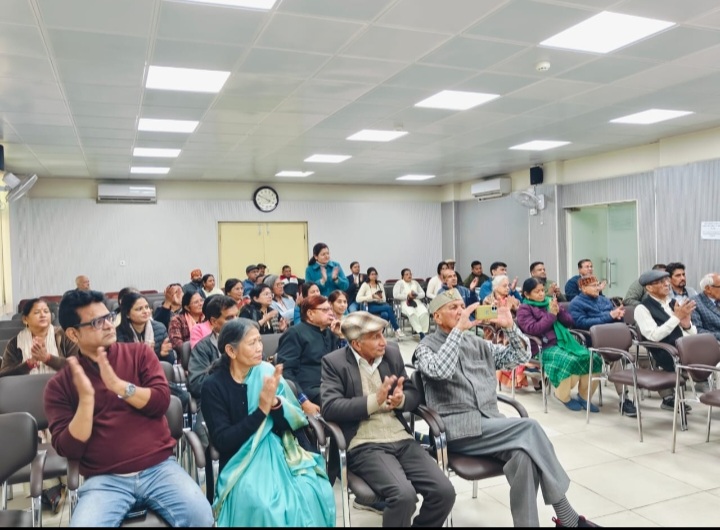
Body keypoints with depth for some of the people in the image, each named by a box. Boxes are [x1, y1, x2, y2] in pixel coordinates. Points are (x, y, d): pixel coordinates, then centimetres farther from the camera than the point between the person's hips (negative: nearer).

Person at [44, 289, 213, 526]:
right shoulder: (59, 384, 5)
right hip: (104, 480, 0)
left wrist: (118, 385, -17)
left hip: (160, 467, 1)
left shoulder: (139, 352, 7)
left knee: (201, 517, -21)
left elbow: (161, 401, -3)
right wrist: (86, 397, -14)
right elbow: (68, 449, -2)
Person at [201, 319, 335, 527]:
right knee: (260, 502, -33)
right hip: (241, 461, -2)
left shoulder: (267, 372, 0)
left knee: (312, 492, -26)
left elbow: (294, 423, -2)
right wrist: (261, 410, -22)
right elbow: (222, 442, -14)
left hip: (277, 451, 2)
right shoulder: (214, 386, -7)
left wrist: (275, 402, -23)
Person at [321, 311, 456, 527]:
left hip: (402, 439, 5)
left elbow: (414, 394, 14)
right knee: (404, 494, -28)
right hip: (365, 445, -5)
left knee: (444, 492, -12)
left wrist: (401, 399, -10)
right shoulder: (334, 362, -2)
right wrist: (375, 401, -19)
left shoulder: (392, 353, 12)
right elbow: (330, 408, -13)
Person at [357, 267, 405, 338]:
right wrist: (372, 296, -18)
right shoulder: (365, 285, 1)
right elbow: (358, 299, -11)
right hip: (371, 307, -4)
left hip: (380, 305, 4)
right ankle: (397, 329, -28)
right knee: (389, 307, -32)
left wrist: (380, 298, -12)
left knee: (385, 314, -35)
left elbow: (384, 300, 13)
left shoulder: (380, 284, 15)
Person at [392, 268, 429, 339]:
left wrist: (416, 295, -4)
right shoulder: (399, 283, 12)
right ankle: (420, 332, -37)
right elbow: (395, 295, -4)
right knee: (412, 313, -38)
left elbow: (423, 294, 17)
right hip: (405, 304, -4)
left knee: (424, 312, -31)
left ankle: (424, 331, -29)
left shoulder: (415, 283, 26)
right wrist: (407, 296, -10)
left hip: (417, 302, 4)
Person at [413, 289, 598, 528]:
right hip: (460, 429, -5)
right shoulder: (426, 347, 2)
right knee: (530, 428, -23)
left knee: (524, 456, -27)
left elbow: (519, 356, 15)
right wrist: (458, 329, -19)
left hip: (490, 423, 5)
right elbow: (440, 371, -21)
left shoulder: (476, 342, 18)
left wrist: (510, 327, -1)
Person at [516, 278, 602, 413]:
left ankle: (584, 396, 0)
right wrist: (551, 314, -12)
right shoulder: (524, 309, 3)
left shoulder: (549, 302, 18)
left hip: (564, 342, 6)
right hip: (544, 348, -6)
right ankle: (563, 395, -7)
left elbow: (570, 323, 16)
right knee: (570, 361, -34)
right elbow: (533, 329, -13)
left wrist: (559, 311, -3)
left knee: (593, 358, -16)